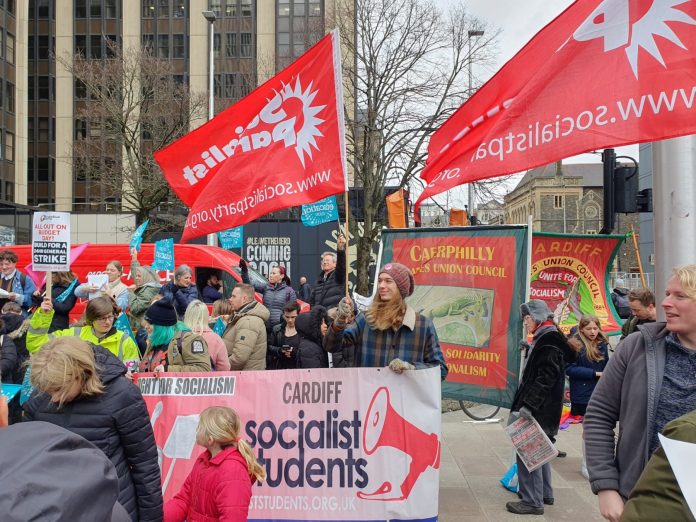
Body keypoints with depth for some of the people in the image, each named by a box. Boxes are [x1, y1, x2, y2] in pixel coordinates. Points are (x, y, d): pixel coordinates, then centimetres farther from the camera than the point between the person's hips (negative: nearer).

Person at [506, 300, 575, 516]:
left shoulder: (548, 342, -17)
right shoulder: (546, 338, 15)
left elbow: (545, 378, -25)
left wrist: (528, 405, -27)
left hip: (540, 409, -11)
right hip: (541, 408, 11)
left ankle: (532, 501, -1)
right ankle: (544, 493, 30)